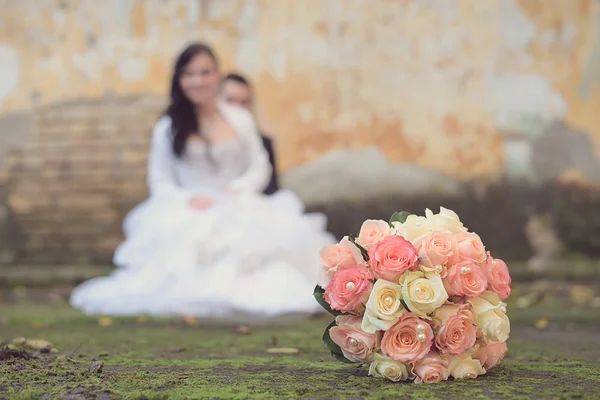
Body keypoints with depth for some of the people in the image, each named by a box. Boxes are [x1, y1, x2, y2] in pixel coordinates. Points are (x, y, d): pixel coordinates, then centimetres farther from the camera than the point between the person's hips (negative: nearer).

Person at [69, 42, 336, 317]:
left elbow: (260, 167, 15)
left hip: (239, 209, 1)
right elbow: (160, 181, 8)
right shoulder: (167, 128, 9)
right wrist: (188, 199, -12)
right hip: (186, 214, -1)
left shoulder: (240, 119, 14)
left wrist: (238, 190, -6)